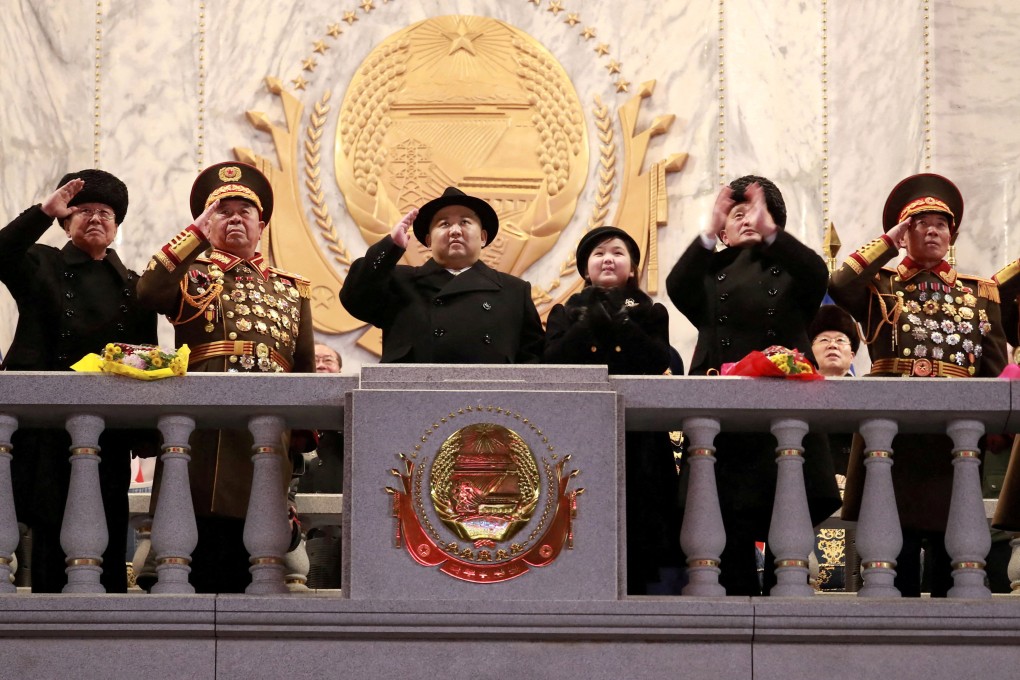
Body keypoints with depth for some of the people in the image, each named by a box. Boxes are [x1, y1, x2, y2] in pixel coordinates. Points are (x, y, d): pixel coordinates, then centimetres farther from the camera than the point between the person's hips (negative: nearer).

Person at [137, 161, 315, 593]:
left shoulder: (291, 289, 21)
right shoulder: (191, 275, 12)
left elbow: (306, 369, 20)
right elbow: (147, 292, -11)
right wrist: (197, 233, -6)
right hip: (202, 431, -3)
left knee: (247, 563, 2)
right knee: (201, 555, -6)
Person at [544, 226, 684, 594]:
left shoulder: (651, 314, 16)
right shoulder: (565, 314, 18)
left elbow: (659, 363, -3)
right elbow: (553, 362, -1)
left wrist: (619, 319, -8)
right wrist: (592, 320, -8)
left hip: (638, 443, 0)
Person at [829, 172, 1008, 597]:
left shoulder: (978, 293, 15)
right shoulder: (881, 286, 10)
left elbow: (996, 369, 10)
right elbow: (838, 287, -13)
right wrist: (888, 242, -3)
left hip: (955, 433, 2)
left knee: (950, 539, 2)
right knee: (896, 542, -2)